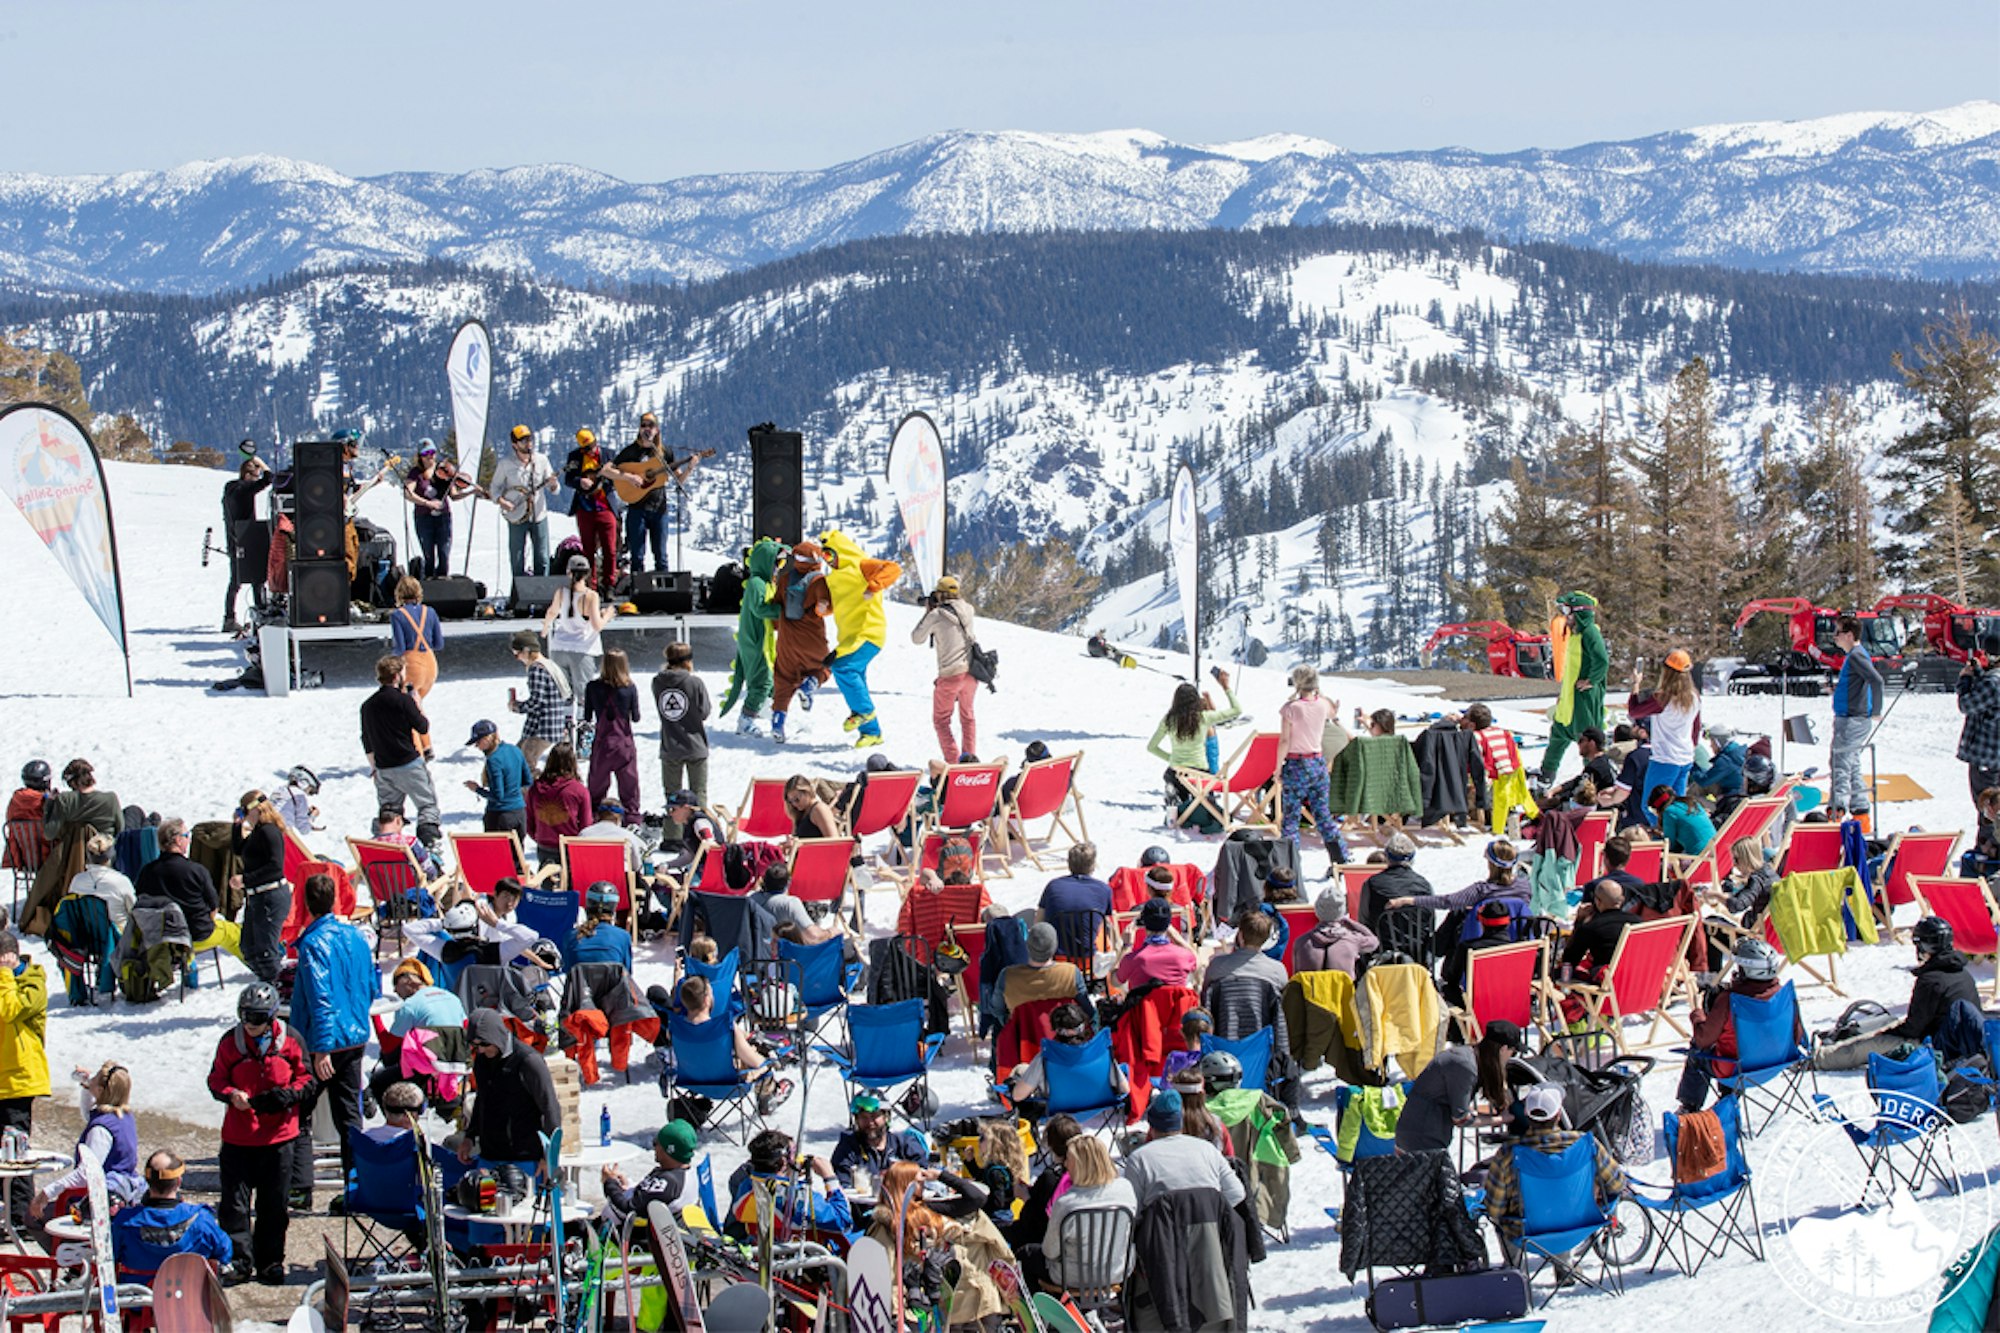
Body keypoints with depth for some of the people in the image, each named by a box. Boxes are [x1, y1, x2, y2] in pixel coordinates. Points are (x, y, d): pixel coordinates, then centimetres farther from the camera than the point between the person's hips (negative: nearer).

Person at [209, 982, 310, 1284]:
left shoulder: (289, 1041, -1)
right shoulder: (231, 1042, 0)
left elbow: (305, 1077, 7)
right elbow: (216, 1079, 5)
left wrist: (288, 1095, -13)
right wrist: (231, 1094, -17)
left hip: (278, 1136, 0)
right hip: (238, 1137, 0)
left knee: (274, 1204, 7)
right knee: (235, 1201, -3)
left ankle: (270, 1262, 18)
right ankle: (240, 1260, 3)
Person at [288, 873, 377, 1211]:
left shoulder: (314, 944, -17)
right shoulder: (356, 936, 5)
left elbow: (320, 999, -22)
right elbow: (373, 987, 13)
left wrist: (321, 1049, -23)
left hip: (323, 1043, -7)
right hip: (356, 1039, 7)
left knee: (299, 1115, 1)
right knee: (349, 1116, 12)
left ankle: (299, 1188, -3)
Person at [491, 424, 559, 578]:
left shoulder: (541, 460, 0)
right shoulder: (506, 463, -4)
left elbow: (553, 488, 4)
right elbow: (496, 486, 5)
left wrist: (552, 484, -19)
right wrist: (501, 501, -13)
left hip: (539, 515, 2)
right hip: (517, 518, -1)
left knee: (542, 559, 4)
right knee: (517, 560, 2)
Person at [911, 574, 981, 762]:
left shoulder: (936, 616, -12)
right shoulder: (967, 610, 4)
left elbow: (917, 638, 2)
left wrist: (928, 613, 9)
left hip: (951, 674, -6)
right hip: (972, 671, 6)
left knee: (941, 720, 7)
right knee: (967, 716, 22)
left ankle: (953, 762, -3)